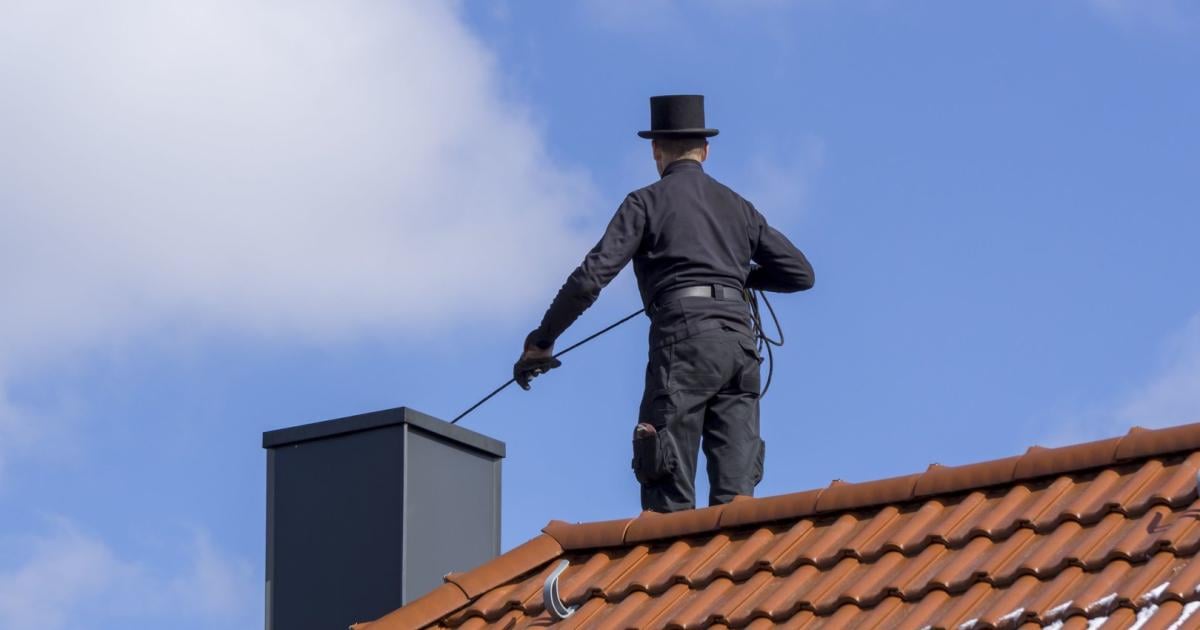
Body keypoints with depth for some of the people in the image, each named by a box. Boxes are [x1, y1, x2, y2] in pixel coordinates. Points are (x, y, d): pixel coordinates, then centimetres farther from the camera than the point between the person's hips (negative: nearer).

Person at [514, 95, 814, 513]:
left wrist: (541, 342, 5)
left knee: (669, 495, -9)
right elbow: (801, 272, 21)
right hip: (741, 340, 5)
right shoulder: (737, 207, 23)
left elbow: (591, 277, -1)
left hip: (685, 338, -5)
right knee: (734, 496, 0)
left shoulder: (648, 202, 8)